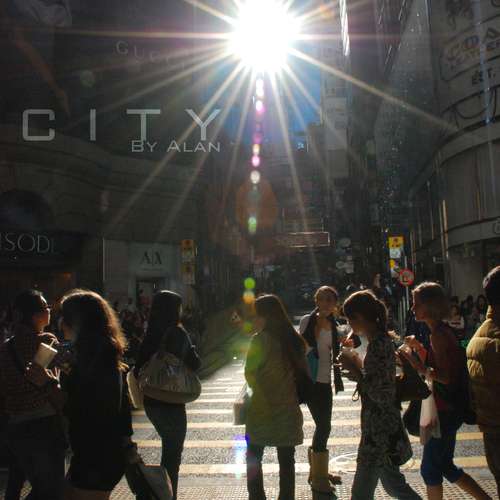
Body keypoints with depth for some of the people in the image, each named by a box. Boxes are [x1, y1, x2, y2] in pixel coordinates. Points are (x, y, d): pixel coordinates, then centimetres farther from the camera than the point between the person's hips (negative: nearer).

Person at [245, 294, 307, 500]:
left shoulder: (260, 340, -16)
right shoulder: (294, 339, -1)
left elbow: (250, 373, -8)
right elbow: (302, 371, 5)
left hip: (263, 409, -4)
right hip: (288, 408, 5)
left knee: (253, 459, 13)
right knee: (286, 460, 14)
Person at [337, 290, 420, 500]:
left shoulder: (378, 344, -22)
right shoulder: (382, 339, 9)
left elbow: (379, 394, -24)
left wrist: (353, 368, -17)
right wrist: (357, 366, 8)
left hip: (379, 432, -10)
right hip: (383, 427, 10)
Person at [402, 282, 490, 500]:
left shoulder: (437, 334, -20)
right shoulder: (445, 330, 8)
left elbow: (445, 376, -24)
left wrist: (418, 365, -27)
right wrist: (419, 348, 11)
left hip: (445, 411, -9)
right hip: (449, 408, 9)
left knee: (430, 468, 6)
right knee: (445, 466, 21)